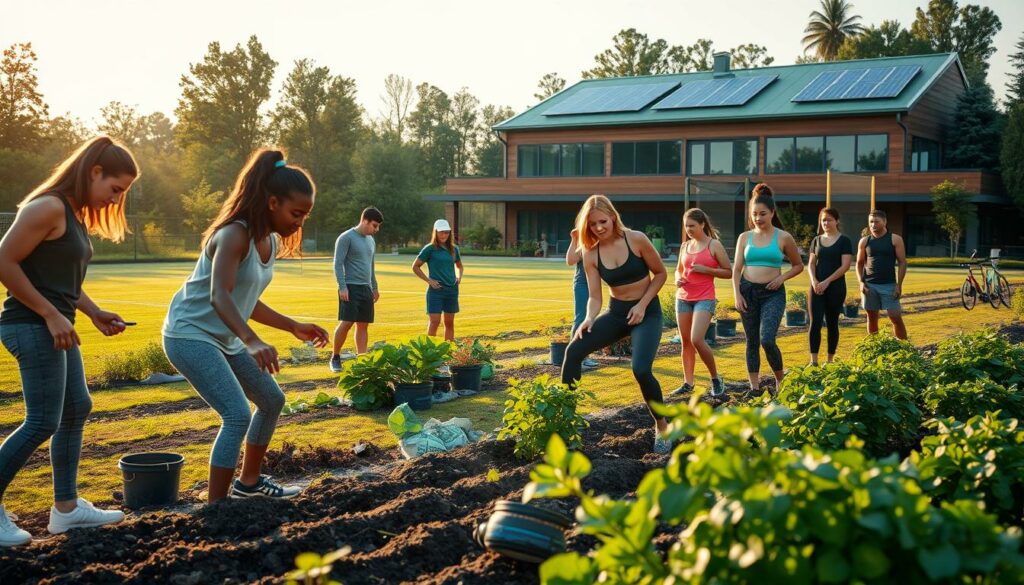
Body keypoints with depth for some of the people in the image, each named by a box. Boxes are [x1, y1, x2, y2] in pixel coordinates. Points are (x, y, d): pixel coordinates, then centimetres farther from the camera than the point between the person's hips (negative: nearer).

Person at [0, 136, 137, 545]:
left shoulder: (77, 214, 14)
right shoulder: (49, 207, -16)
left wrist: (94, 312, 8)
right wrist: (51, 315, -20)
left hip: (55, 327, 11)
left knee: (77, 409, 15)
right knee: (42, 423, -10)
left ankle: (66, 507, 23)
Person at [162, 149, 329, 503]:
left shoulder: (271, 242, 6)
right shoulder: (235, 235, -22)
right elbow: (219, 295, -36)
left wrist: (294, 327, 14)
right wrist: (253, 341, -50)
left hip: (224, 339, 10)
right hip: (191, 334, -10)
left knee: (272, 399, 19)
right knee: (238, 414, -21)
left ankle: (249, 482, 35)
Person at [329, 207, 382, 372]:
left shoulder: (371, 240, 17)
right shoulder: (346, 238, -6)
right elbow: (338, 264, -11)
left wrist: (374, 287, 23)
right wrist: (342, 287, -18)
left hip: (366, 289, 7)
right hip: (350, 288, -7)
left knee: (363, 325, 5)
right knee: (346, 323, -11)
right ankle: (335, 357, 3)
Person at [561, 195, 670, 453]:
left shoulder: (636, 239, -14)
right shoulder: (591, 254, -4)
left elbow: (660, 273, -3)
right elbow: (595, 296, -4)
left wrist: (642, 305, -12)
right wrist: (589, 319, -24)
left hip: (646, 312, -4)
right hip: (616, 312, 4)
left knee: (641, 369, -23)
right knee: (574, 350, -16)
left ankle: (662, 426, 2)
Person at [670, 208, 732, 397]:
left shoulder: (714, 245, -5)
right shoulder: (685, 246, 11)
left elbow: (729, 272, -4)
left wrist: (705, 269, -16)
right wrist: (678, 279, 1)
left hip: (705, 299, -6)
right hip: (683, 298, 6)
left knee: (697, 340, -18)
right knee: (686, 342, 6)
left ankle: (716, 378, -1)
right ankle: (688, 383, 14)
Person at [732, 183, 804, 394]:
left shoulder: (783, 238, -1)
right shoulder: (744, 237, 5)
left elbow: (798, 265, 10)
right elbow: (737, 269, 5)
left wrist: (782, 277, -7)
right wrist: (737, 295, -7)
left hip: (773, 293, -3)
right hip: (748, 291, 3)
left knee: (767, 340, -17)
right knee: (752, 342, 6)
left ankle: (780, 379, 7)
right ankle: (754, 387, 14)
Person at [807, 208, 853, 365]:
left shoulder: (844, 241, -2)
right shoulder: (816, 240, 11)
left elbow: (845, 265, -9)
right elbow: (811, 263, 9)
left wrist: (827, 282, -16)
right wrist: (814, 281, -9)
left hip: (835, 287, -3)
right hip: (817, 287, 3)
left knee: (832, 323, 4)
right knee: (815, 322, -8)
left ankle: (830, 360, 13)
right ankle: (813, 360, -12)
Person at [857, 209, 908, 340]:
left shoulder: (895, 240, -2)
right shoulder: (864, 241, 6)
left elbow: (902, 262, -2)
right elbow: (859, 263, 11)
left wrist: (899, 285, -10)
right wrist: (861, 282, -4)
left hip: (889, 285, -2)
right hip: (869, 285, 2)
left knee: (896, 317, -5)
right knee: (872, 317, 7)